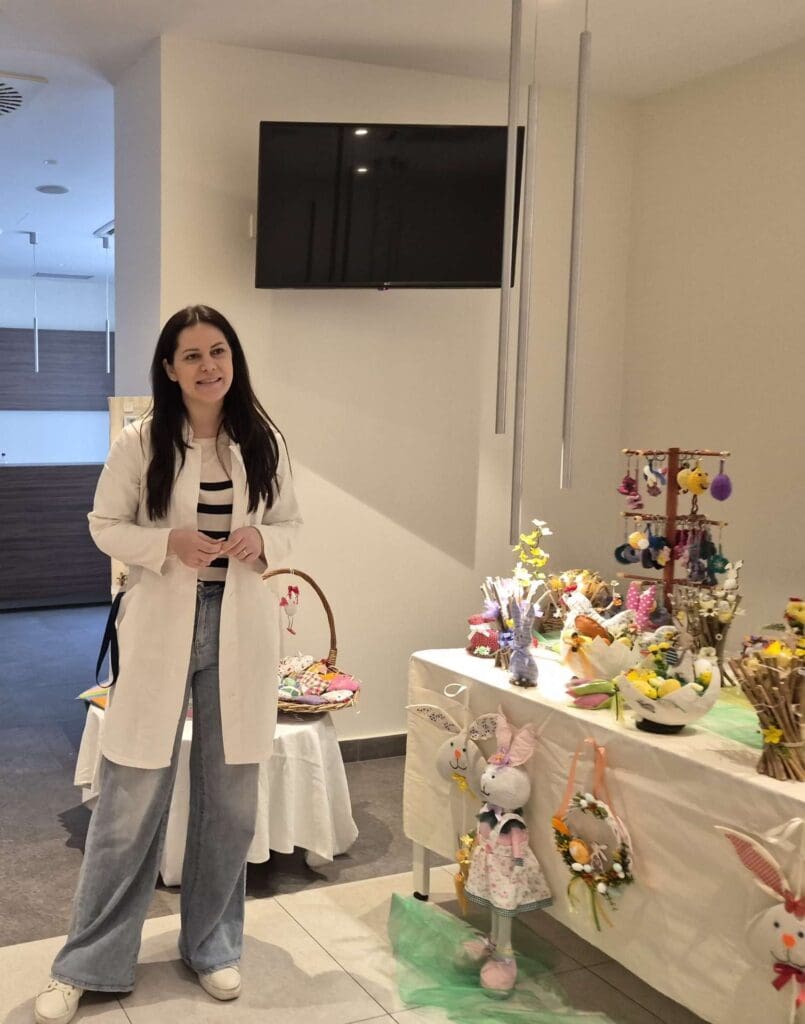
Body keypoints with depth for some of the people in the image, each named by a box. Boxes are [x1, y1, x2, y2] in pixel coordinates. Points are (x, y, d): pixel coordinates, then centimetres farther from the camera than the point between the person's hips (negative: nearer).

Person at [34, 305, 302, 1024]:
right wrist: (168, 543, -17)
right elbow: (104, 525, 1)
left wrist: (262, 541, -12)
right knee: (131, 801, 4)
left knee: (230, 800, 12)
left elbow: (290, 524, 11)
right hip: (161, 628, -2)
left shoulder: (266, 444, 3)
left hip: (240, 630, 3)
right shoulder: (140, 443, -4)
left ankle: (213, 945, 33)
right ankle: (87, 964, 22)